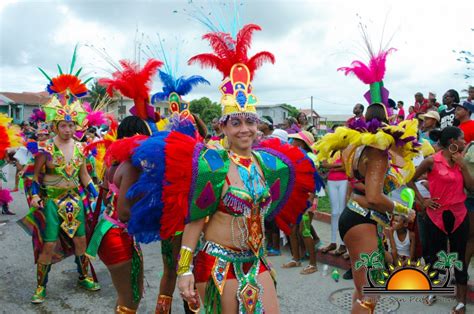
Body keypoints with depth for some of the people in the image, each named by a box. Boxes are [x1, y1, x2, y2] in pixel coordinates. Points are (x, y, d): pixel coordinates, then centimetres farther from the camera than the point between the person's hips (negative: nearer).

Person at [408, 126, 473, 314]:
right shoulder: (432, 161, -11)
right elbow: (410, 180, -3)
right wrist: (422, 201, -8)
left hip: (459, 215, 4)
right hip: (437, 215, -4)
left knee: (459, 257, 9)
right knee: (435, 255, 9)